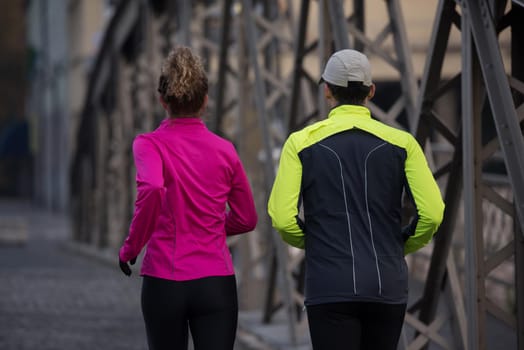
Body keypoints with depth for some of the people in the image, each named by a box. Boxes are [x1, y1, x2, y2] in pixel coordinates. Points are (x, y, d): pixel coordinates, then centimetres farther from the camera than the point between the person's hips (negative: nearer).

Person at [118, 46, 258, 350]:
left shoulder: (150, 144, -5)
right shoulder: (225, 150, 4)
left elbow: (152, 189, -26)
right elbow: (247, 219, 13)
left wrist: (132, 246, -13)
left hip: (164, 282, -1)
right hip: (217, 283, 1)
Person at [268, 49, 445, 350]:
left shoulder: (302, 142, 1)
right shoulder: (401, 143, 4)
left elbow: (283, 218, -6)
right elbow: (432, 213, -4)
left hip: (331, 289, -2)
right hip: (388, 287, 2)